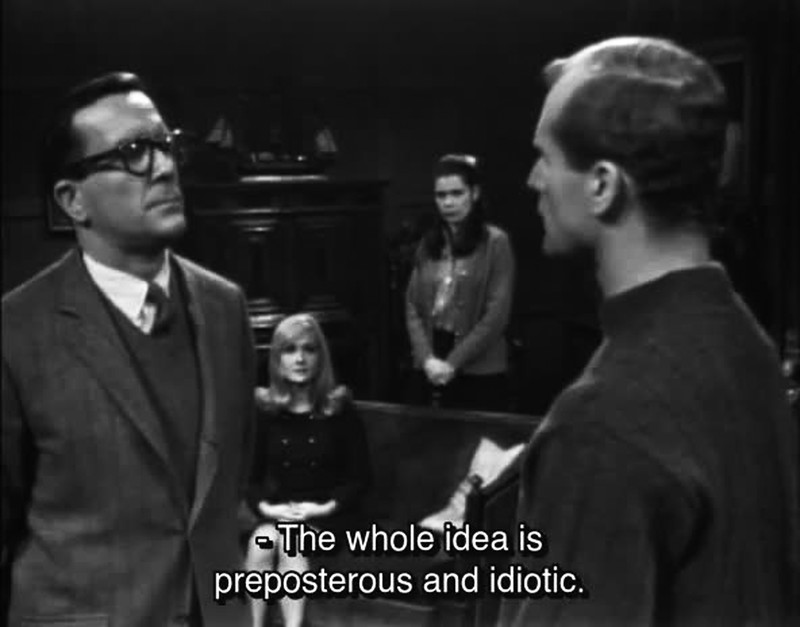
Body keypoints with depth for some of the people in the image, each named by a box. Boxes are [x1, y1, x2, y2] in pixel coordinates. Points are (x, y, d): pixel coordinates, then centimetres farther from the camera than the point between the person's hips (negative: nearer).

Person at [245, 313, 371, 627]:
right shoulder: (264, 408, 4)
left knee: (291, 542, -32)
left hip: (327, 515, -2)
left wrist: (327, 507, -16)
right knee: (261, 542, -29)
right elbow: (250, 474, 7)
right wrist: (264, 506, -12)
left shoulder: (339, 408, -2)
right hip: (277, 511, 2)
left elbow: (360, 475, -1)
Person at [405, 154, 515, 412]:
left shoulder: (495, 242, -4)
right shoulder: (428, 243, 10)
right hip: (429, 372, 4)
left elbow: (497, 314, -10)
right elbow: (413, 307, 6)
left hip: (480, 371, -4)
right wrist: (427, 359, -8)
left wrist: (453, 362, -13)